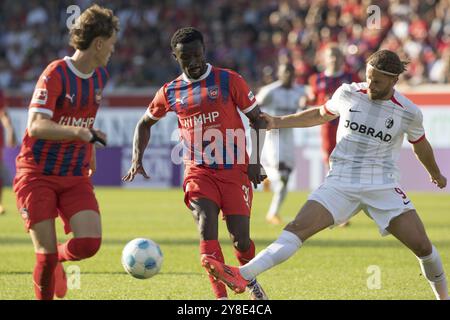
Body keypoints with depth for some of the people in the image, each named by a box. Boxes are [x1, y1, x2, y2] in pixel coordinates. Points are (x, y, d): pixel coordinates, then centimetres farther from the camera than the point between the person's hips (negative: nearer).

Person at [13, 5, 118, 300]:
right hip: (37, 175, -5)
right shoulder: (55, 75, -16)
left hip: (76, 177, 5)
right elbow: (36, 126, -27)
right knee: (46, 252, -10)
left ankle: (56, 258, 19)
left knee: (89, 242, -14)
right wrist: (78, 132, -41)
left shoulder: (100, 76, 7)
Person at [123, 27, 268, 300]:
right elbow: (145, 123, 23)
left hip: (234, 170, -1)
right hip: (199, 172, 2)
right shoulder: (170, 92, 7)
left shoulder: (229, 81, -2)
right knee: (206, 227, -21)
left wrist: (255, 162, -4)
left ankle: (250, 280, 29)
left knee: (240, 237, -3)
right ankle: (221, 296, -21)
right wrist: (137, 160, 8)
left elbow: (257, 118, 4)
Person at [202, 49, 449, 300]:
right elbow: (321, 115, 19)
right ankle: (243, 275, -31)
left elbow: (420, 145, 16)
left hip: (382, 186, -1)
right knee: (298, 229, -18)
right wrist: (278, 122, 16)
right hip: (341, 183, 1)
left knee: (422, 246, -10)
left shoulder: (409, 112, -4)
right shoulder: (348, 94, -1)